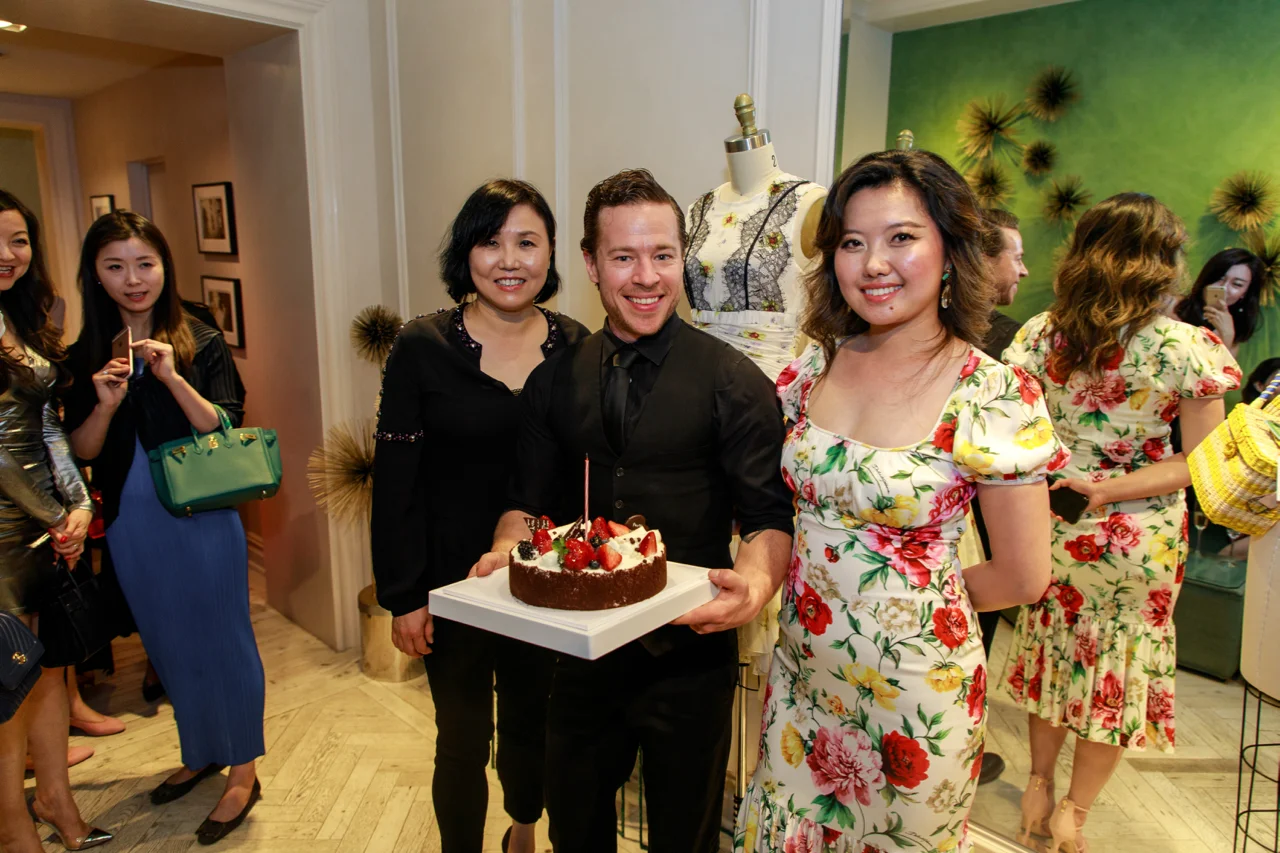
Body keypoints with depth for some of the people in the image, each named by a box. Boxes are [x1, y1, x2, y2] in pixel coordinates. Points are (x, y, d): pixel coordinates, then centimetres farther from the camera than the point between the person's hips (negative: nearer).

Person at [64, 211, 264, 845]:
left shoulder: (201, 342, -6)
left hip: (202, 519, -4)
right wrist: (105, 404, -16)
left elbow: (225, 431, -11)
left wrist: (173, 379, -23)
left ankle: (243, 770, 22)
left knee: (221, 639, 6)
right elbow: (81, 452, 2)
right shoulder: (85, 356, 3)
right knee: (170, 645, 18)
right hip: (131, 525, 4)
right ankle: (201, 754, 39)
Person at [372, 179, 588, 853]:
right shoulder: (423, 349, -8)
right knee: (464, 737, 12)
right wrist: (403, 596, -8)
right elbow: (395, 484, -7)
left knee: (533, 721, 21)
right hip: (454, 582, -2)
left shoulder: (576, 348, -1)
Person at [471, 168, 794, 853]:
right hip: (580, 653, 4)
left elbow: (770, 516, -11)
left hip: (688, 658, -3)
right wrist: (507, 552, -13)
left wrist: (754, 582, -31)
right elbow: (529, 501, 8)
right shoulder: (553, 380, 2)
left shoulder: (733, 381, -10)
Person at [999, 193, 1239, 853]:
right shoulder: (1190, 347, -13)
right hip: (1142, 540, -2)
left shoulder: (1042, 332, -8)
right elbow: (1202, 462, -13)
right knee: (1121, 669, 16)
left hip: (1054, 523, 2)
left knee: (1054, 650, 21)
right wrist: (1112, 488, -14)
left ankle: (1039, 786, 35)